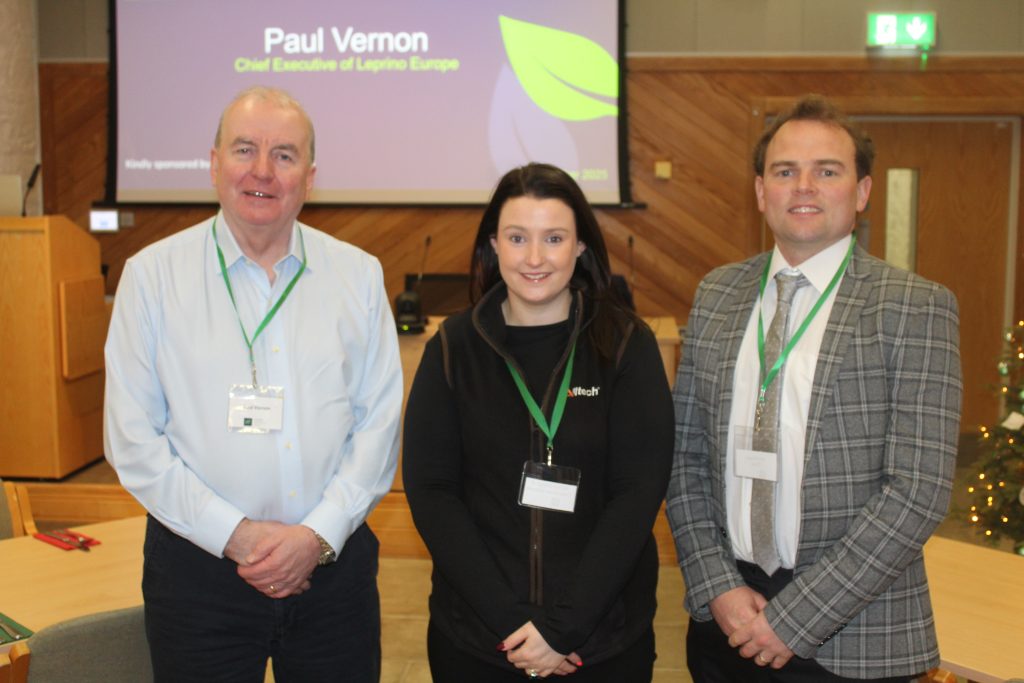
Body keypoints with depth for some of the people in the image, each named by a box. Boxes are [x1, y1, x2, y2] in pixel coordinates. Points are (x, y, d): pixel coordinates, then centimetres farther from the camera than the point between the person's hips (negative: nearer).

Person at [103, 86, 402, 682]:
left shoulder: (360, 275, 4)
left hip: (333, 560, 2)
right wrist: (235, 535, -11)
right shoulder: (153, 274, -1)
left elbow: (379, 424, 2)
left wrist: (318, 533, -9)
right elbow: (133, 438, -4)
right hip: (198, 566, -1)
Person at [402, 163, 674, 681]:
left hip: (607, 634, 0)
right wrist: (510, 619, -14)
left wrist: (564, 624, -15)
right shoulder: (454, 347, -3)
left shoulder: (627, 345, -5)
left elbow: (641, 488, -9)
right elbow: (429, 489, -5)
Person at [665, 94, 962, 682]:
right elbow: (686, 456, 4)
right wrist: (717, 586, -6)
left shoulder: (916, 307, -9)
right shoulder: (716, 293, 4)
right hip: (725, 618, 4)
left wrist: (794, 618, -15)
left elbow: (918, 491, -14)